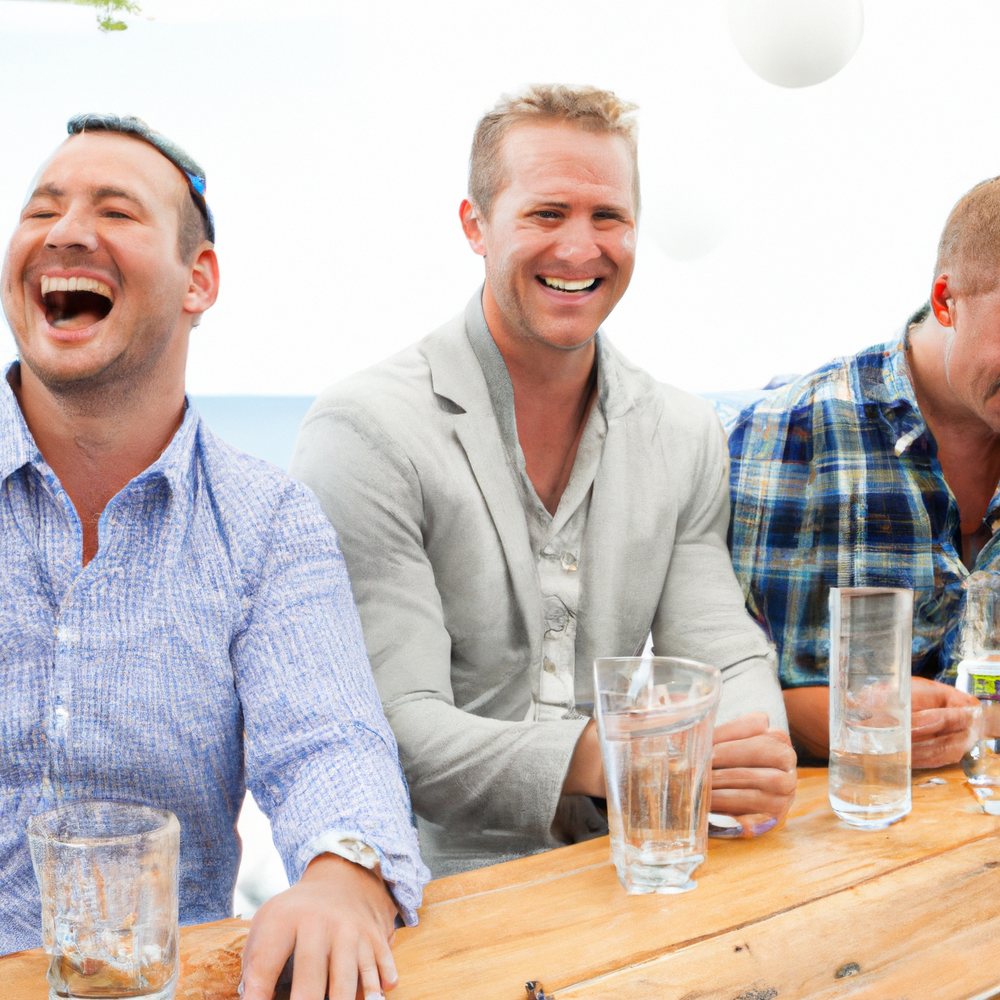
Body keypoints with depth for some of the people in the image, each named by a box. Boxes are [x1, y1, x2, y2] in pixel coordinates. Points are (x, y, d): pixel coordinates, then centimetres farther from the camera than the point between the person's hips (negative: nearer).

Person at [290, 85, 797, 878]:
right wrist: (602, 759, -29)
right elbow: (389, 728, -15)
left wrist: (754, 750, -18)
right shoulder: (365, 432, -8)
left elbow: (727, 659, 6)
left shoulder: (688, 436, 11)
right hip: (443, 884, -5)